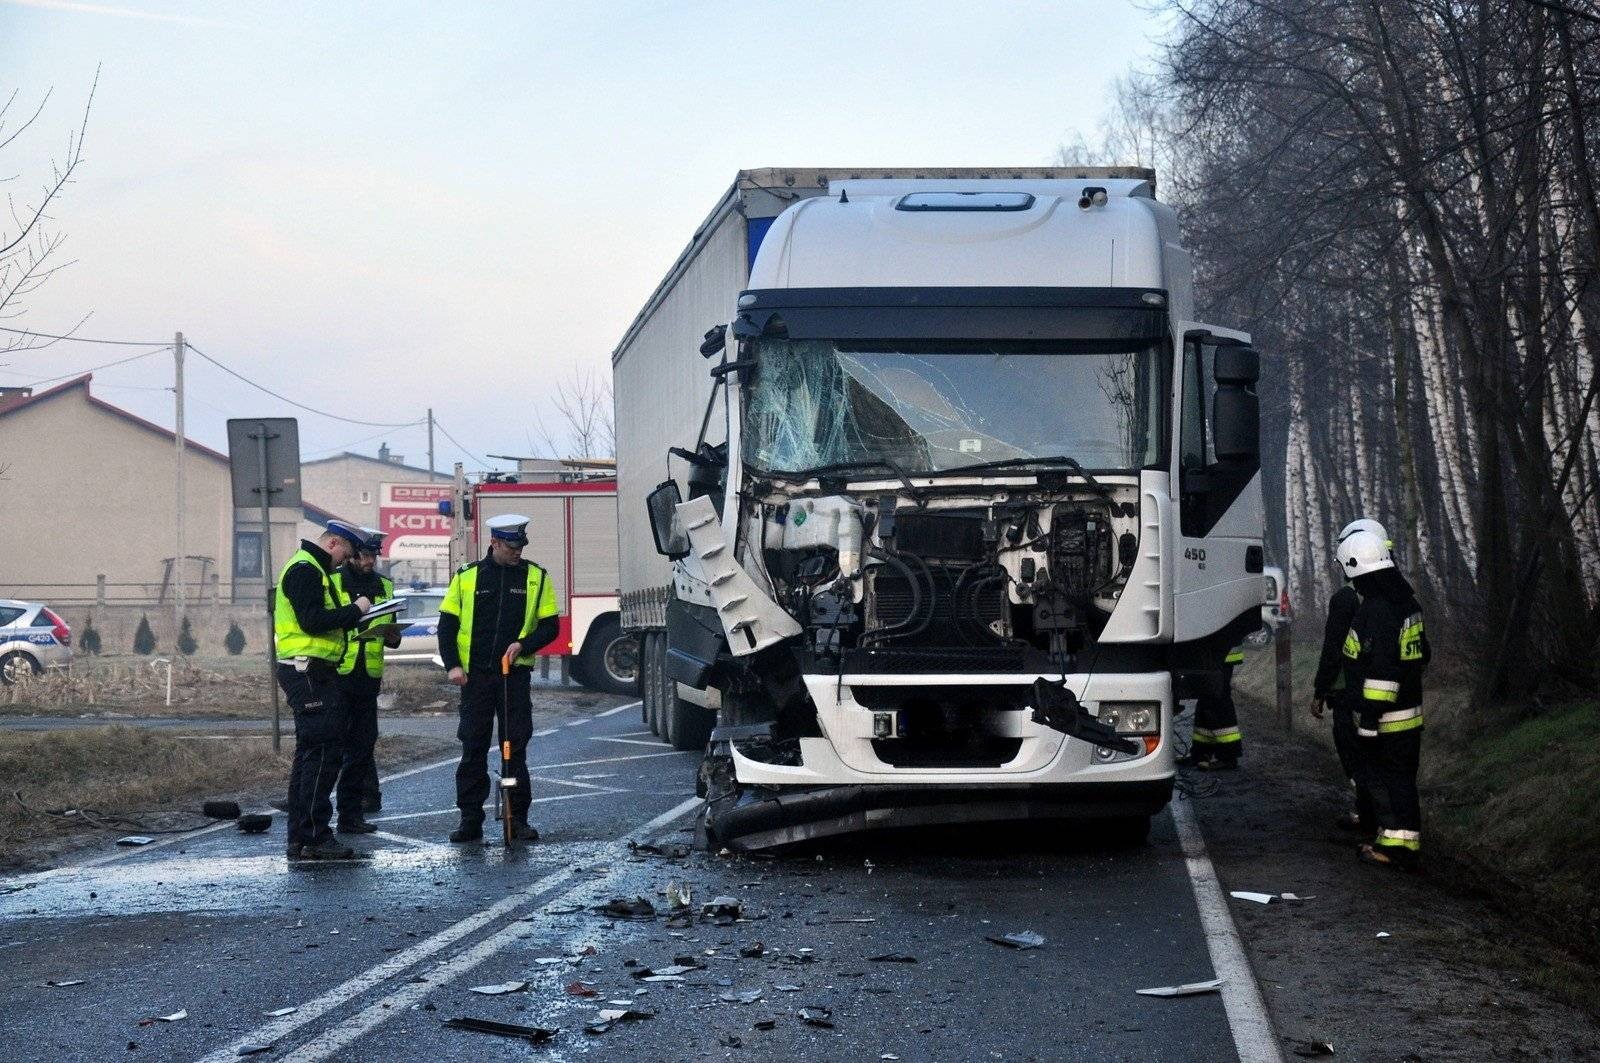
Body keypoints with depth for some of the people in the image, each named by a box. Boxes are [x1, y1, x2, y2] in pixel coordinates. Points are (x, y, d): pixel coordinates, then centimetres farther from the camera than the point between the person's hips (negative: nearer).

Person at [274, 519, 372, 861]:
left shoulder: (311, 569, 21)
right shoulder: (305, 570, -13)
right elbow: (312, 621, -23)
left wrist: (350, 621, 10)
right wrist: (355, 610, -14)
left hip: (312, 674, 11)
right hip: (309, 672, -11)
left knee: (310, 753, 13)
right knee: (323, 750, -11)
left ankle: (300, 838, 18)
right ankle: (314, 836, -11)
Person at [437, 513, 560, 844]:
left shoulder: (536, 577, 5)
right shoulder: (467, 577, 5)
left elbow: (550, 626, 5)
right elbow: (447, 624, 7)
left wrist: (524, 645, -12)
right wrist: (453, 665, -5)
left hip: (516, 675, 0)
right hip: (476, 676, 0)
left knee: (516, 748, 1)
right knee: (473, 749, 2)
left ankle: (518, 819, 8)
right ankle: (470, 821, 6)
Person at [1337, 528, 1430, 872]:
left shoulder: (1377, 611, -23)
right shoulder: (1406, 602, 10)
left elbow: (1381, 672, -26)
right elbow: (1421, 654, 22)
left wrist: (1369, 720, -22)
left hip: (1385, 719, -10)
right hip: (1410, 710, 10)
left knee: (1391, 782, -3)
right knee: (1400, 780, 16)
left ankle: (1398, 846, 1)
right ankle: (1393, 841, 25)